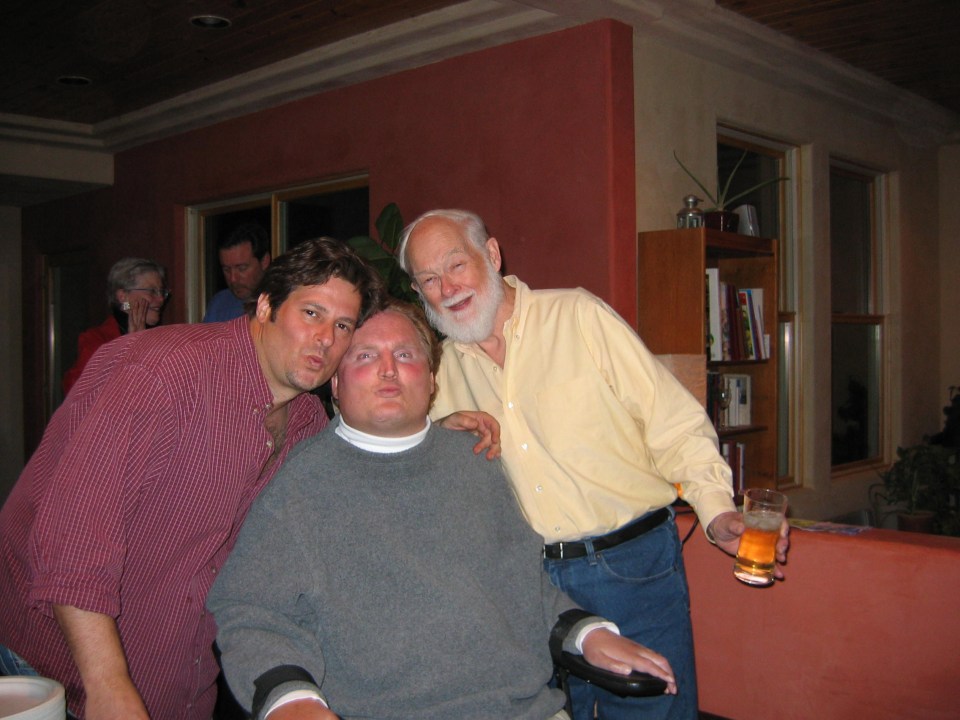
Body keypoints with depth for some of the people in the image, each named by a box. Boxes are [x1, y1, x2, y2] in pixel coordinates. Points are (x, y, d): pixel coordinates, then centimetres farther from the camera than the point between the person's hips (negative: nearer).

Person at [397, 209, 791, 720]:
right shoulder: (445, 365, 6)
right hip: (529, 582, 3)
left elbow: (673, 421, -6)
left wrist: (717, 510, -20)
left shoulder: (578, 316, -5)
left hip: (634, 567, -3)